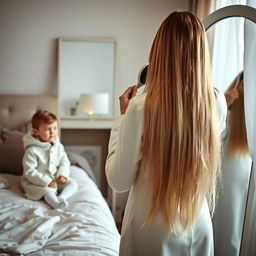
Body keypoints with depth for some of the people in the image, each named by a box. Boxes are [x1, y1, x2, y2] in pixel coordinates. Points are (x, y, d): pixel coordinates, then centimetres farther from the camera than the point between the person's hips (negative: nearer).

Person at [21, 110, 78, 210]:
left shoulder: (58, 146, 0)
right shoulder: (32, 150, -19)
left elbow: (65, 162, 7)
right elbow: (29, 172, -20)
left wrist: (63, 175, -14)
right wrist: (47, 182, -25)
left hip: (55, 179, 6)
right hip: (36, 182, -6)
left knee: (72, 183, -12)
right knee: (48, 191, -34)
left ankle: (61, 198, -37)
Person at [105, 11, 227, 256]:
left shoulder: (141, 106, -23)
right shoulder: (217, 102, -9)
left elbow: (119, 181, -15)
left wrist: (123, 115, -10)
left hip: (153, 230, -3)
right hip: (199, 227, 4)